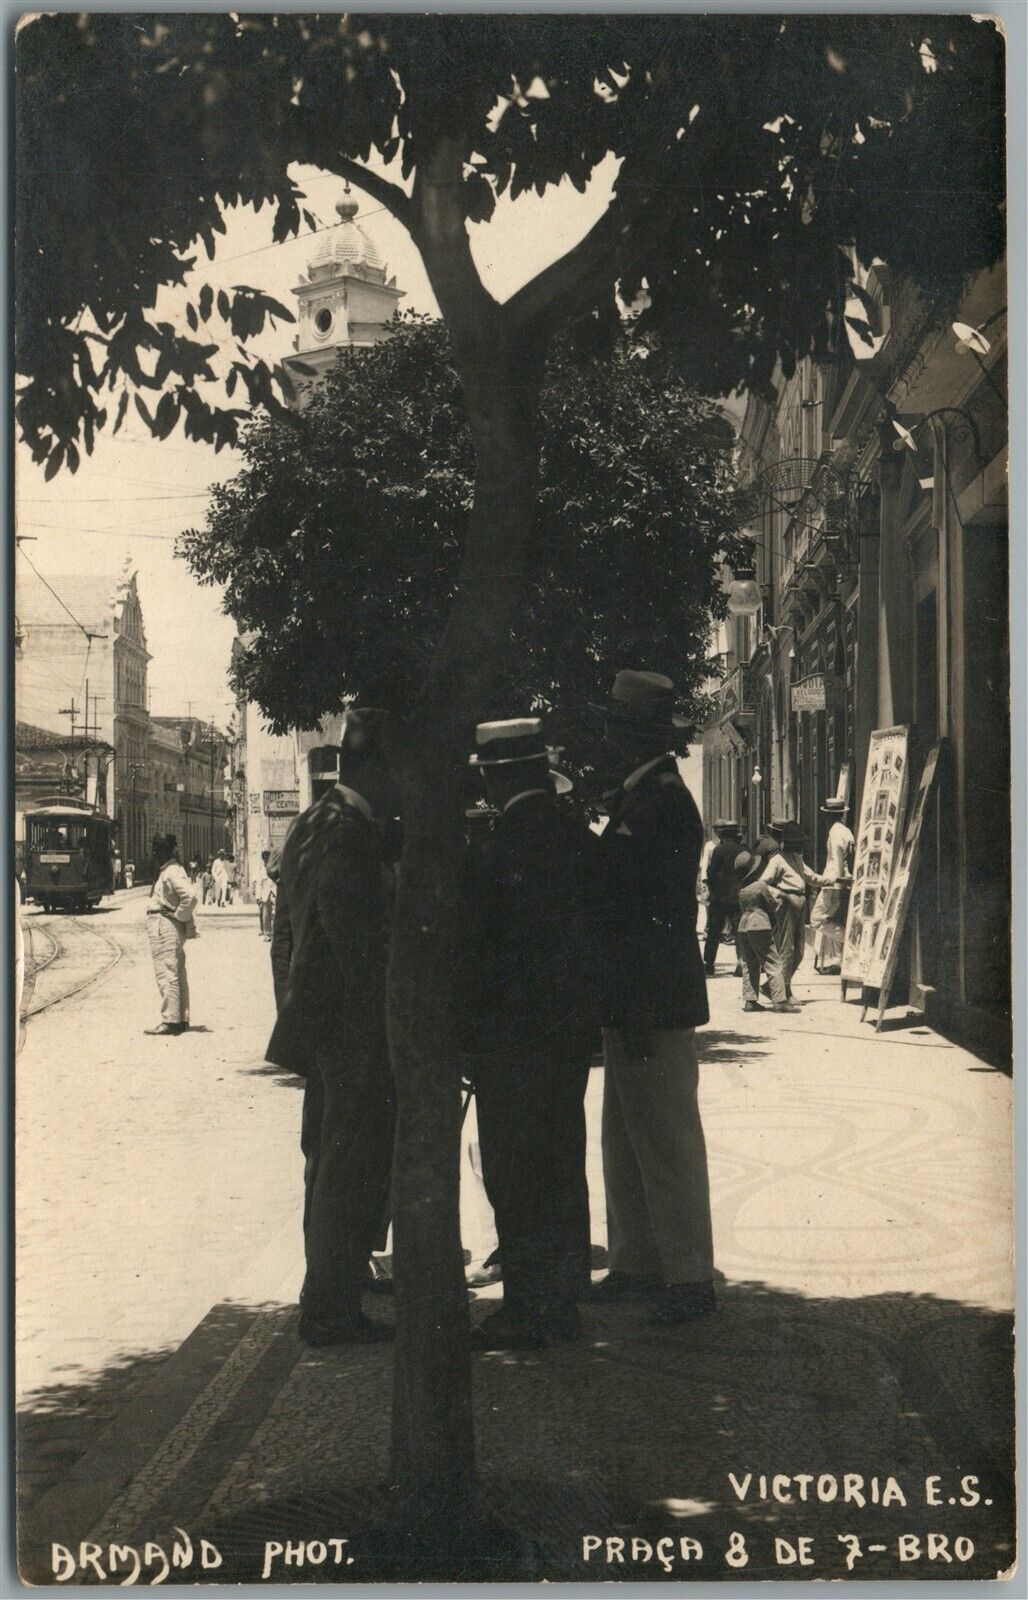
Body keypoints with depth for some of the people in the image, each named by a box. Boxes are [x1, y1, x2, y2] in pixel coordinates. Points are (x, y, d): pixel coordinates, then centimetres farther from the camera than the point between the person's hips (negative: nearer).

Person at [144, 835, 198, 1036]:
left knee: (166, 973, -11)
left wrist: (179, 916, -16)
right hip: (164, 927, 11)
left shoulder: (172, 872, -14)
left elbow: (190, 896, -27)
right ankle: (182, 1018, 19)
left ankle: (170, 1020, -12)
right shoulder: (164, 870, 17)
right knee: (177, 974, 13)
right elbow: (186, 898, 22)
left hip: (165, 927, -11)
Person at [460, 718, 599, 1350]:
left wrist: (465, 1032, 0)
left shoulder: (491, 855, -17)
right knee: (563, 1166, 15)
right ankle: (562, 1302, 24)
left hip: (511, 1036, -7)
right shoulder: (584, 841, 3)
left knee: (514, 1175, 2)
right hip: (572, 1030, 7)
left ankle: (527, 1311, 6)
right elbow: (600, 932, 10)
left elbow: (473, 953, -12)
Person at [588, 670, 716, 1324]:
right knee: (626, 1140, 16)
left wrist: (639, 1018, -22)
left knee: (667, 1142, -4)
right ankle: (637, 1265, 25)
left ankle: (690, 1279, 4)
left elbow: (655, 912, -21)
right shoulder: (639, 797, 15)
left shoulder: (663, 802, -16)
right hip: (632, 1005, 10)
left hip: (655, 1006, -10)